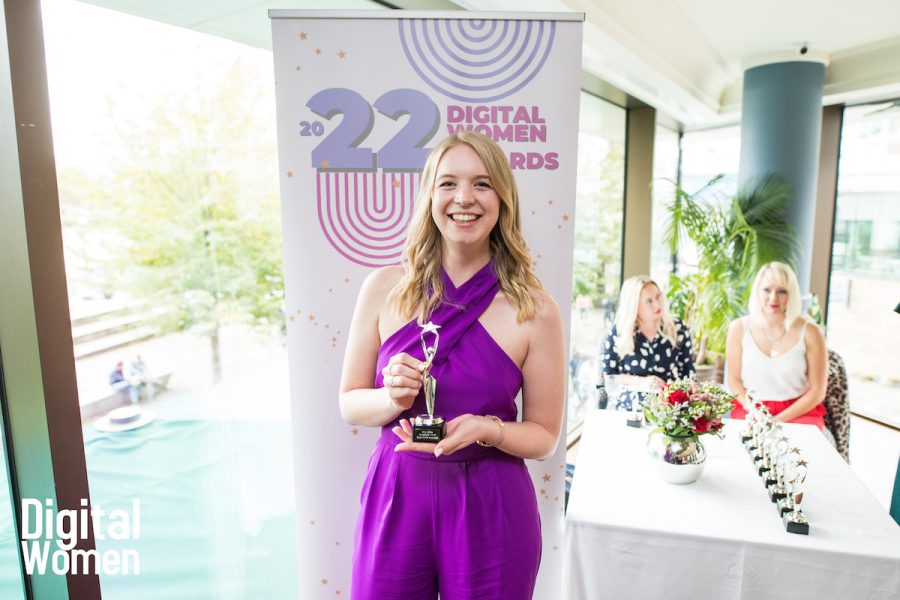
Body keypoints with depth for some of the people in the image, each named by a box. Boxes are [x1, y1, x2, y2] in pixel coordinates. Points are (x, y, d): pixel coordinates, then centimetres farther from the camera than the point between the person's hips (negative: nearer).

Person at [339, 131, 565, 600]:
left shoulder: (535, 311, -10)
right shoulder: (385, 288, -5)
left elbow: (544, 436, -1)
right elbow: (349, 403, 3)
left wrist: (486, 429, -19)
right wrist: (394, 399, -17)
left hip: (489, 512, -1)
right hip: (394, 499, 2)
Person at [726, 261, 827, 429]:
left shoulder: (809, 332, -4)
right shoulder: (739, 328, -1)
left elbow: (817, 391, 0)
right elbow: (734, 379, 4)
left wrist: (780, 420, -11)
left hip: (799, 412, 0)